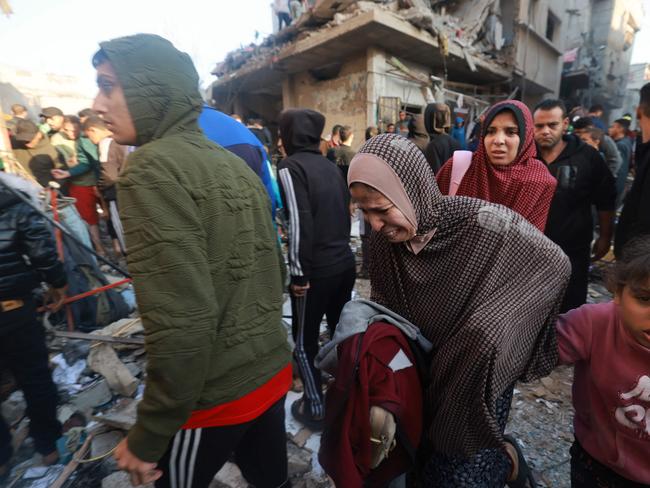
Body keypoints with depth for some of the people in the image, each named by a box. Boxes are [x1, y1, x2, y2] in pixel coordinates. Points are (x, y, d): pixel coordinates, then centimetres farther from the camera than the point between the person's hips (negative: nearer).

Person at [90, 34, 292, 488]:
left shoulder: (152, 168, -18)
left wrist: (148, 436, -11)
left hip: (216, 396, -6)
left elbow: (182, 322, -25)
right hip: (271, 370, 7)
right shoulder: (236, 164, 5)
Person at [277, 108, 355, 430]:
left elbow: (300, 223, -19)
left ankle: (315, 409, 23)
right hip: (345, 262, 7)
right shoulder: (330, 166, 11)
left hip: (316, 270, -7)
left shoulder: (291, 166, -10)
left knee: (304, 341, 10)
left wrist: (299, 273, -14)